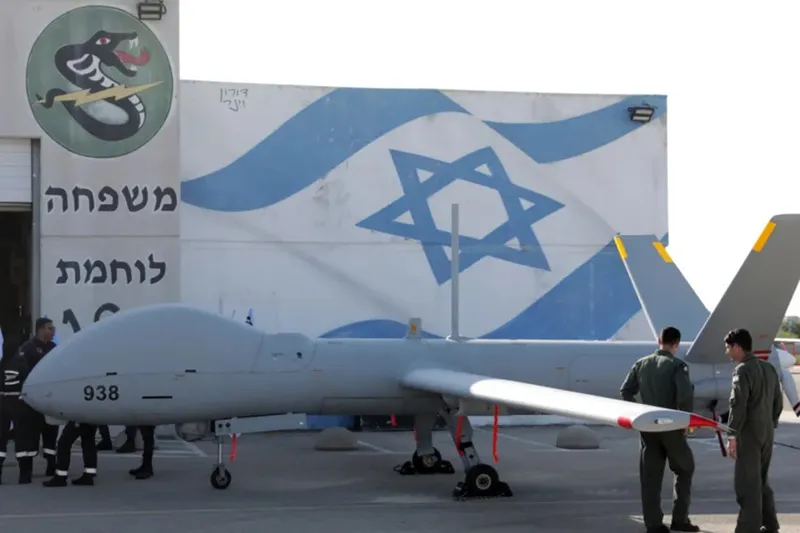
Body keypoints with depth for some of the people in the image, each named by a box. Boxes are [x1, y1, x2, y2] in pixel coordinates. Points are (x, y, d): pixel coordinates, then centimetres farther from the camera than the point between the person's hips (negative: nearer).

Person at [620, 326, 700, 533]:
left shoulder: (641, 364, 7)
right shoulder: (677, 365, -9)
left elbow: (626, 391, 4)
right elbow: (686, 395, -21)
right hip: (670, 426, -4)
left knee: (650, 476, 7)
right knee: (684, 469, 14)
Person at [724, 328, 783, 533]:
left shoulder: (743, 370, -14)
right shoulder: (769, 368, 11)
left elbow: (738, 405, -19)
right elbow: (778, 402, 14)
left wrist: (732, 436, -17)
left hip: (749, 433, -8)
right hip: (767, 433, 8)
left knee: (747, 483, -4)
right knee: (761, 480, 18)